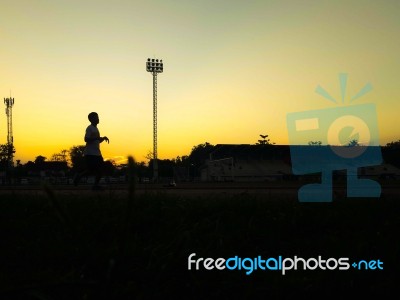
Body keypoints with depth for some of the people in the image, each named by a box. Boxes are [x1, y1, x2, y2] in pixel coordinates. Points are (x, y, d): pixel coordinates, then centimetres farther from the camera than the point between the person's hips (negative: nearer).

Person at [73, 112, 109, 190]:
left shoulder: (95, 128, 20)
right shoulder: (89, 128, -8)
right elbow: (86, 139, -19)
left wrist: (103, 138, 10)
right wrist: (96, 138, -24)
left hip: (97, 153, 9)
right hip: (90, 153, -9)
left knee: (100, 169, -2)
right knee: (91, 170, -12)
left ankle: (96, 185, 0)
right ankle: (79, 175, 11)